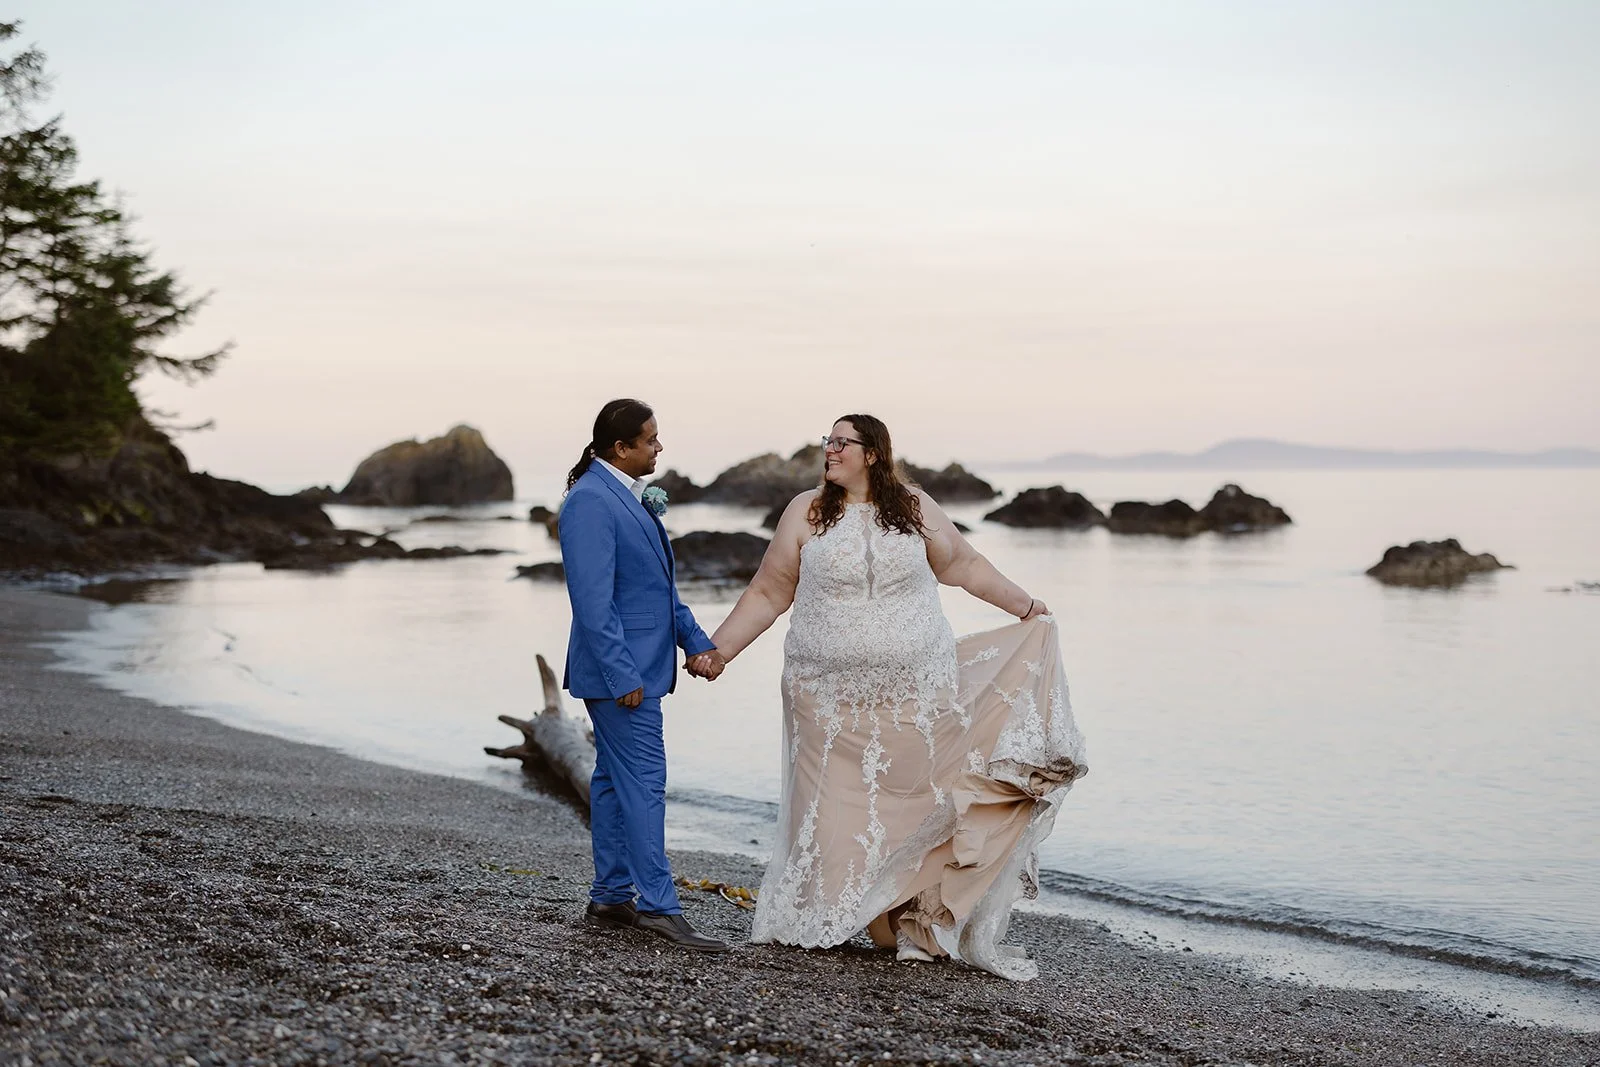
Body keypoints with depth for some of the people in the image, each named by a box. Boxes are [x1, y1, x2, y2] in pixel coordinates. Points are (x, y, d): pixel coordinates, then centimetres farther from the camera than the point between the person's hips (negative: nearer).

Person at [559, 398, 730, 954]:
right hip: (619, 670, -10)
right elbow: (593, 600, -21)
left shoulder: (630, 496, 14)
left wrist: (696, 641, 13)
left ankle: (610, 897, 20)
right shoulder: (590, 501, -17)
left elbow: (661, 585, 21)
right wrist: (622, 675, -22)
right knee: (644, 781, -9)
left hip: (638, 665, 10)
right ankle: (657, 904, -7)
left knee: (614, 779, 13)